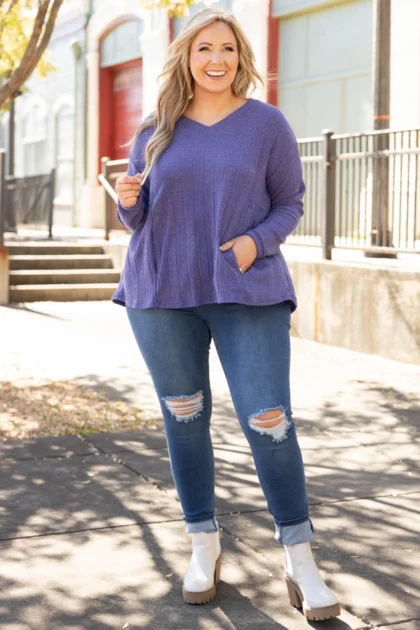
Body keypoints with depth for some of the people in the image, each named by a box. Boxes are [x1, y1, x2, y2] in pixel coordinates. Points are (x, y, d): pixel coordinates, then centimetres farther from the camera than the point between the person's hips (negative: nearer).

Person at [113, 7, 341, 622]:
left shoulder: (267, 123, 1)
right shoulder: (155, 130, 7)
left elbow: (290, 202, 5)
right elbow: (138, 218, 12)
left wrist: (257, 242, -14)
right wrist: (127, 198, -11)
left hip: (246, 292, -2)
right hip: (163, 294, 3)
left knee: (269, 420, -8)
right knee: (183, 417, 7)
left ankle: (301, 563, 2)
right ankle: (204, 547, 22)